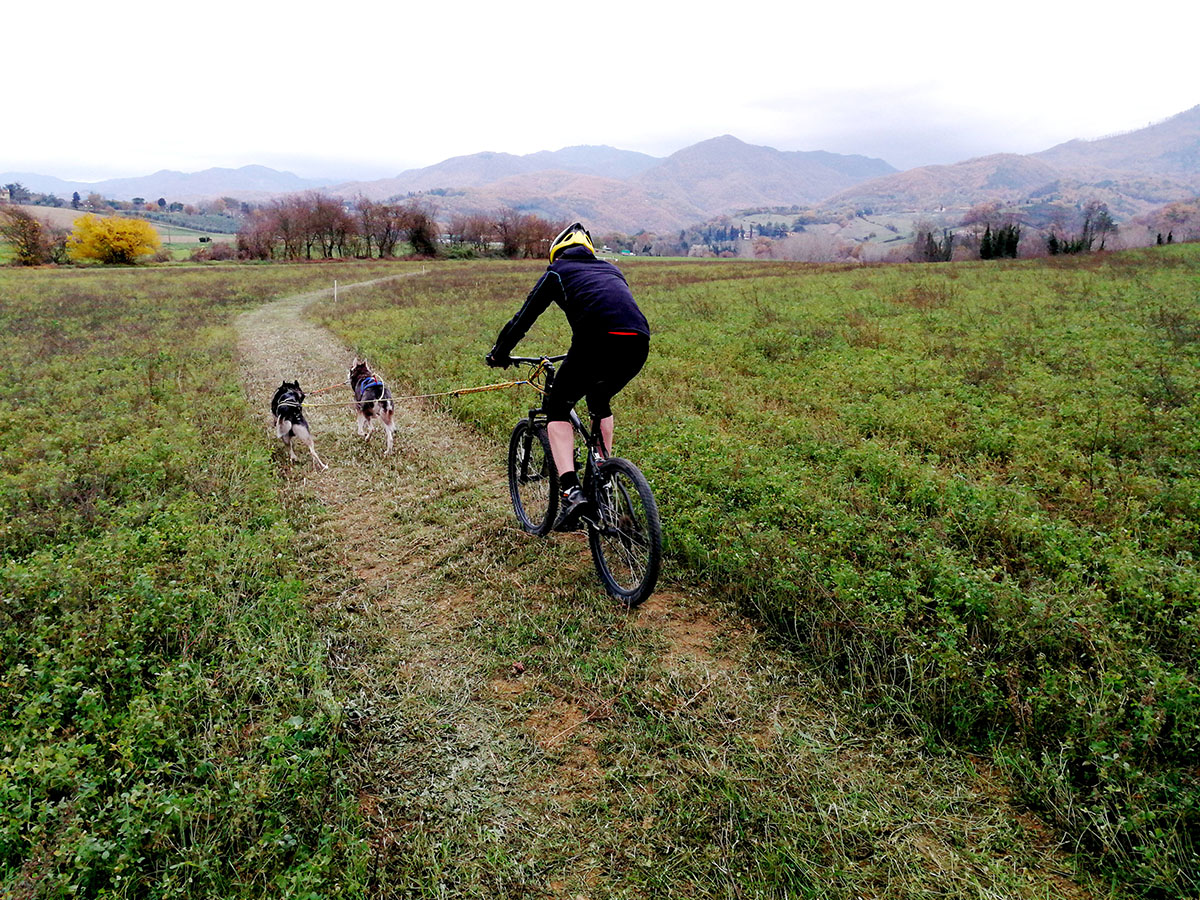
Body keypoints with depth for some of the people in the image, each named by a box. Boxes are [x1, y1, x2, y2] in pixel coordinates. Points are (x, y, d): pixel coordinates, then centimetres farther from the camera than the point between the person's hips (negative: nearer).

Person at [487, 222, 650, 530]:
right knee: (600, 402, 31)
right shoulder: (610, 269, 36)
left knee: (558, 408, 12)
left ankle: (571, 490, -6)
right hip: (638, 344, 5)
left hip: (598, 340, -5)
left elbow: (525, 316, 23)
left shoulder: (557, 271, 23)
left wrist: (498, 353, 37)